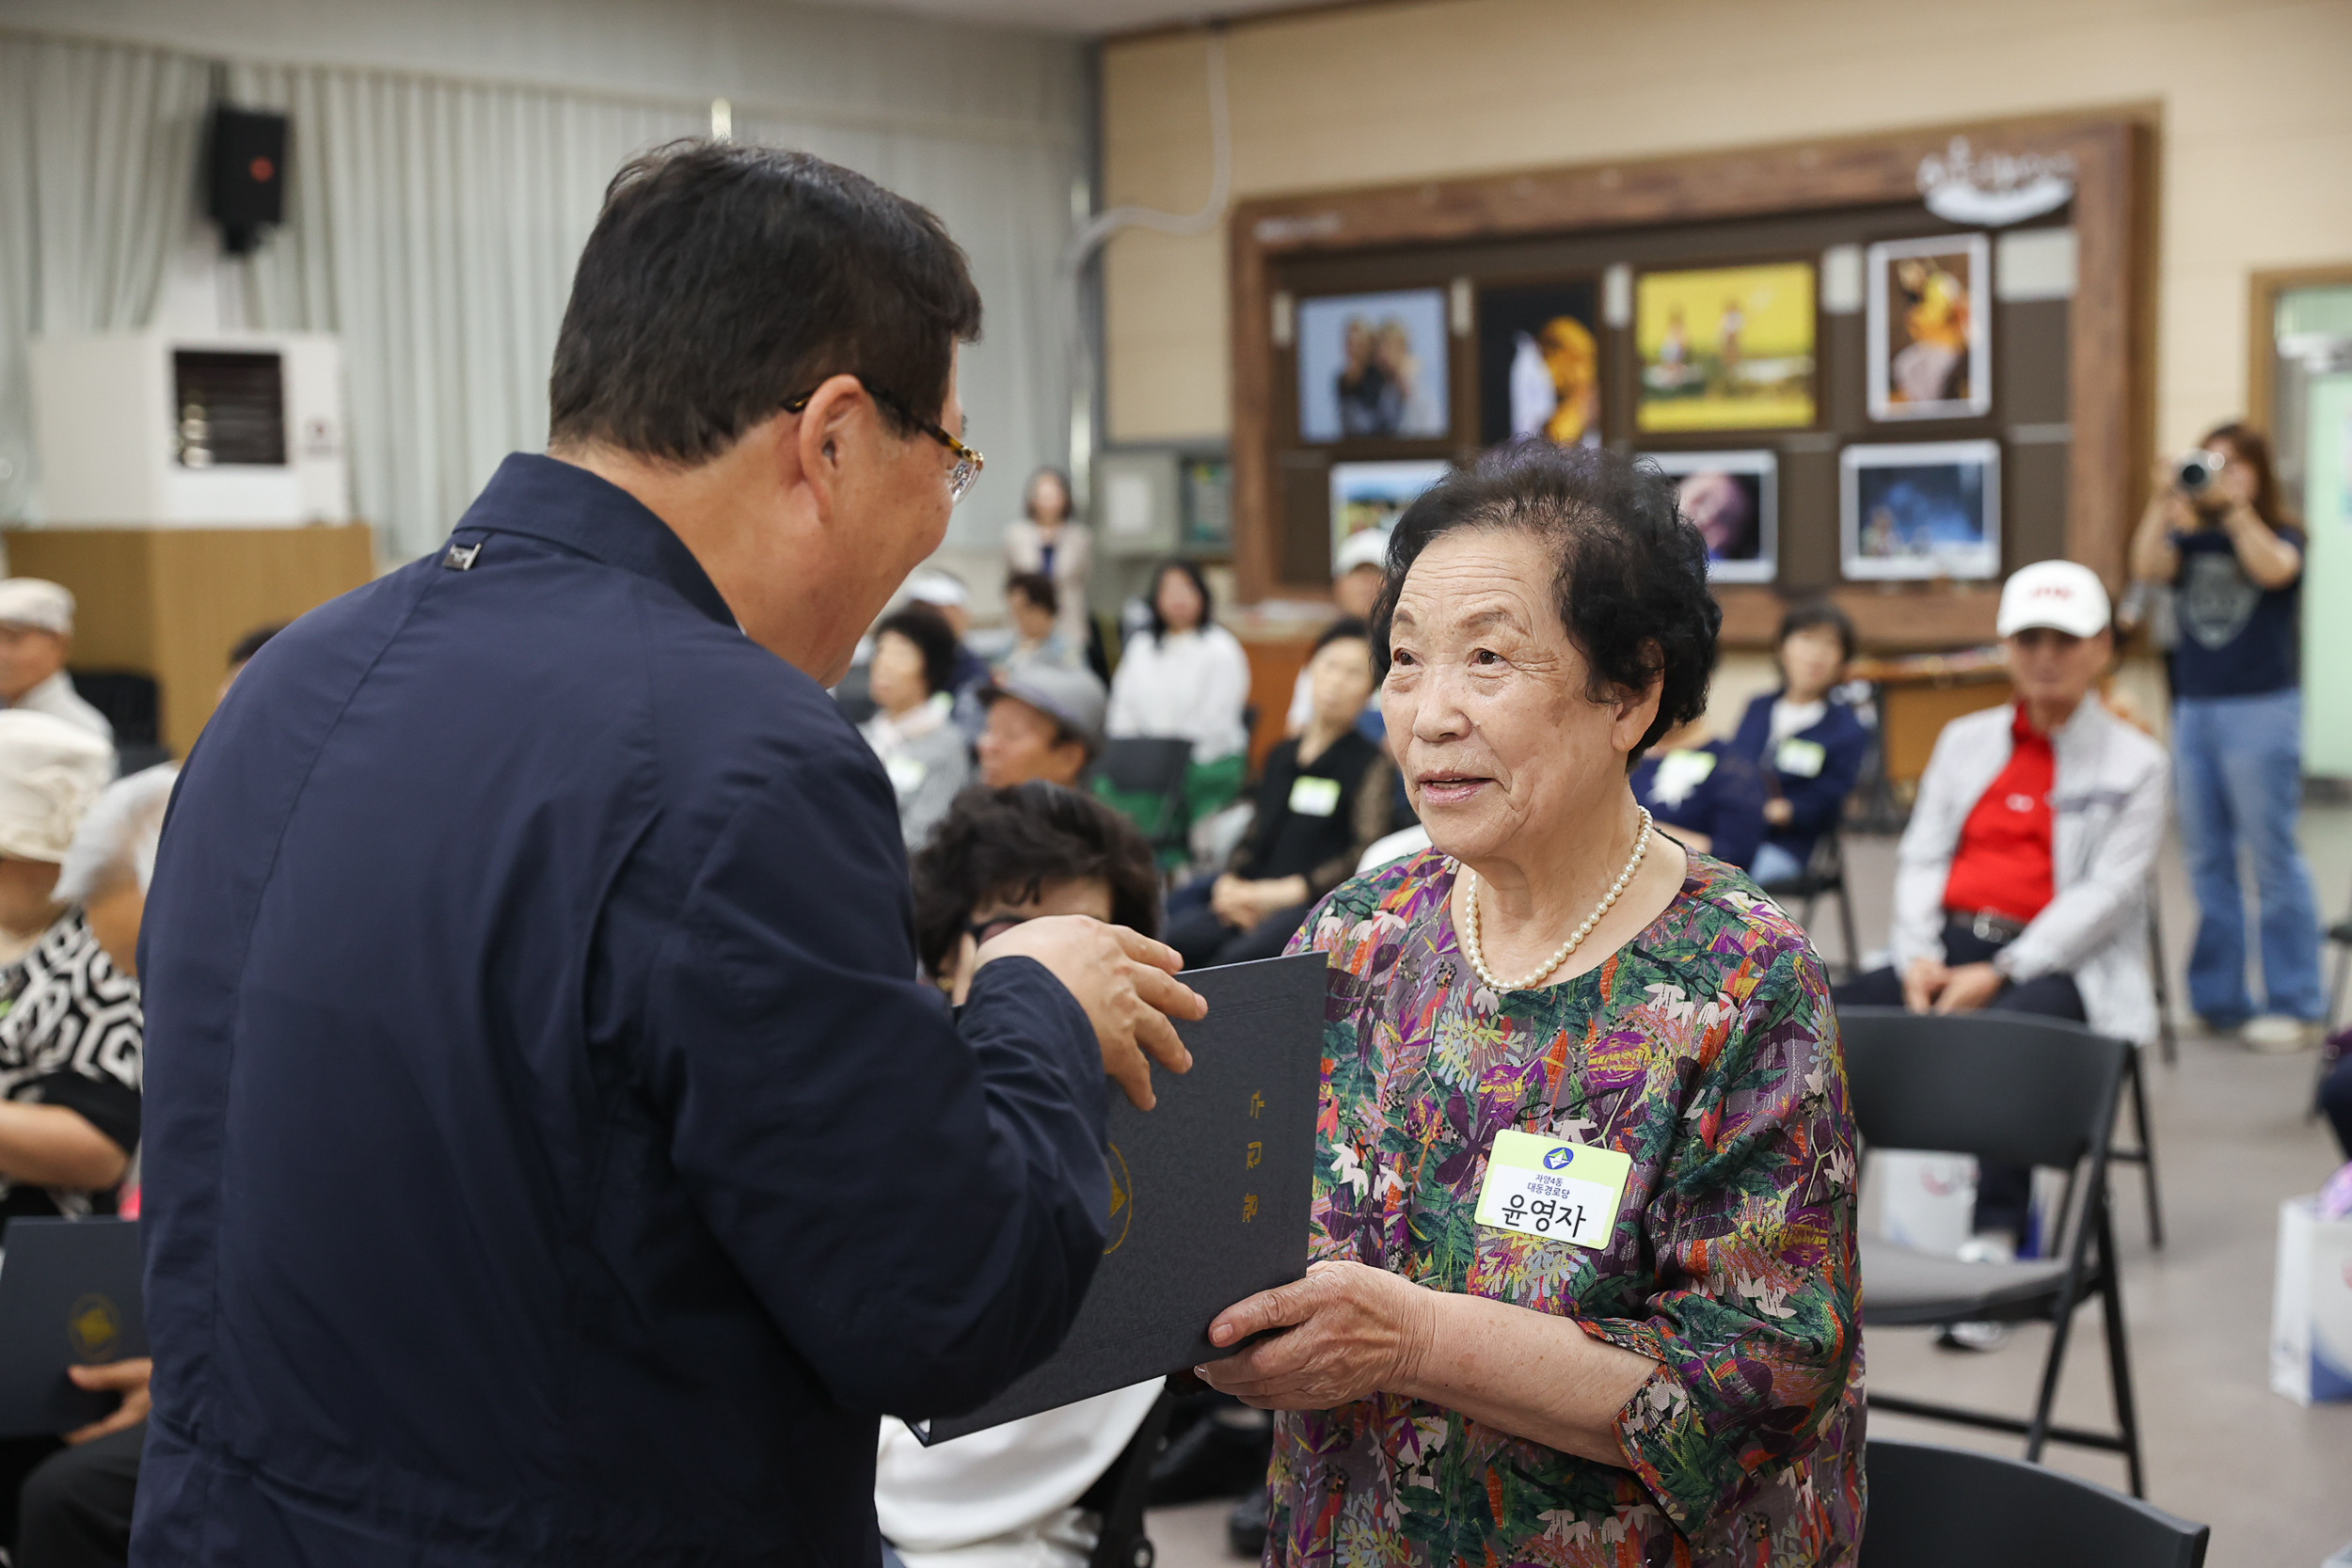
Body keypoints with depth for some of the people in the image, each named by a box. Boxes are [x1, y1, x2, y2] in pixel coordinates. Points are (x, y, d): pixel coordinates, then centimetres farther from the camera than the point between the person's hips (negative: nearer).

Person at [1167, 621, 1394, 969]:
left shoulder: (1370, 763, 4)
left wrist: (1286, 891, -13)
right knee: (1171, 941, -25)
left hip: (1317, 903, -5)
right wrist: (1229, 883, 3)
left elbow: (1368, 854, -8)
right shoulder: (1281, 756, 23)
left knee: (1239, 959, -36)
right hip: (1251, 900, 6)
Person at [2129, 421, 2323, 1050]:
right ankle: (2218, 998, 15)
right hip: (2194, 709, 5)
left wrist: (2235, 506, -18)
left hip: (2261, 709, -5)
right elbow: (2149, 567, -8)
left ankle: (2294, 1004, 1)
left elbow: (2273, 569, -20)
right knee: (2206, 861, 8)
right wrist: (2164, 500, -15)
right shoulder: (2189, 540, 11)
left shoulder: (2281, 535, 1)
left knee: (2272, 857, -4)